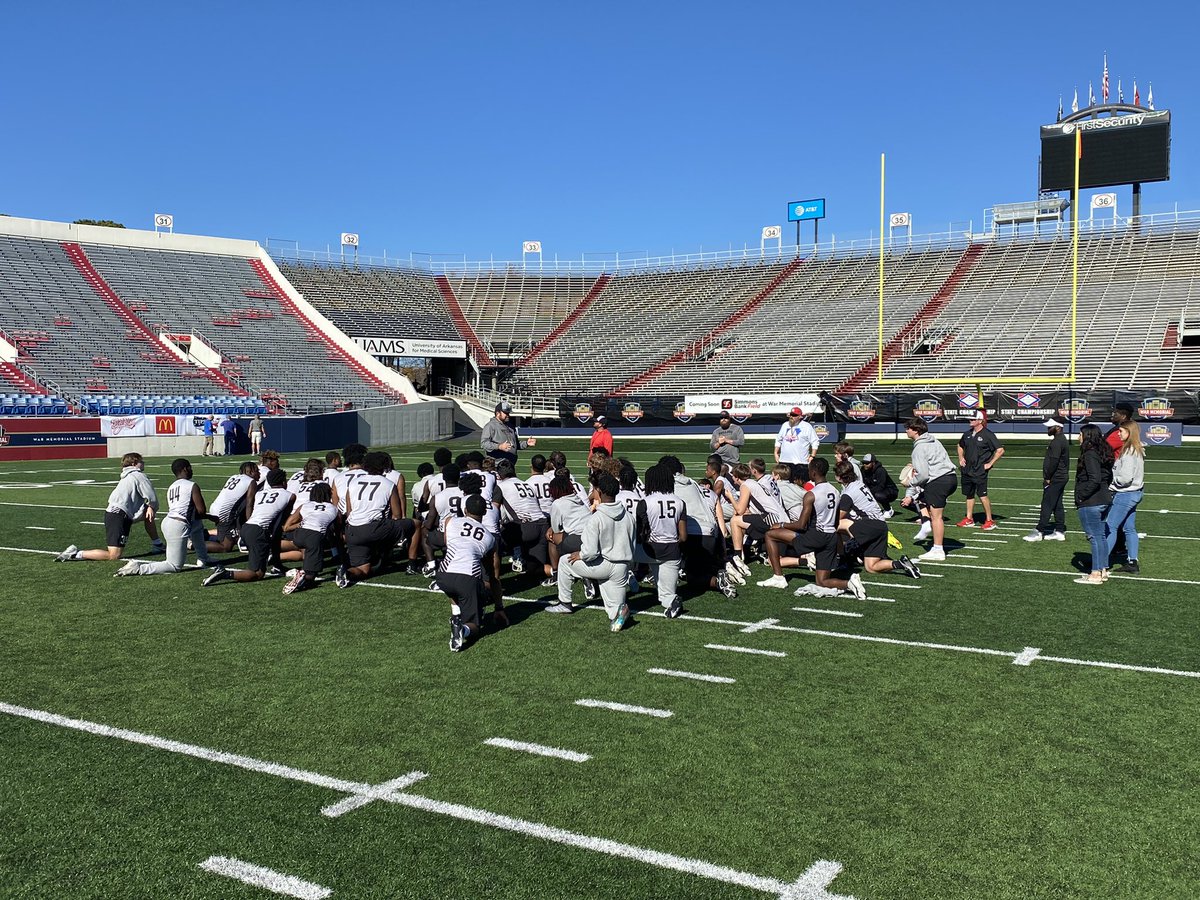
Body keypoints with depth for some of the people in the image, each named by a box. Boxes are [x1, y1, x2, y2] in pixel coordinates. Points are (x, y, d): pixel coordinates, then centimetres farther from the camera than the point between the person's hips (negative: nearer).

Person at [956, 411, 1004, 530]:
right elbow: (960, 446, 30)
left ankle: (989, 521, 0)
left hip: (980, 471, -7)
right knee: (969, 495, 14)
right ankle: (969, 519, 24)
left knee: (982, 496, -10)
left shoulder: (987, 435, -12)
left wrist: (990, 464, -14)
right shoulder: (968, 433, 10)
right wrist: (961, 458, 16)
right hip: (967, 470, 7)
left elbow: (1000, 450, -15)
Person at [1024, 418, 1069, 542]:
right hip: (1061, 477, 11)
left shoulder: (1057, 442, -18)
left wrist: (1047, 477, -17)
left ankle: (1039, 532, -5)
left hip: (1054, 479, -11)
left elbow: (1053, 461, -24)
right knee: (1057, 505, 13)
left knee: (1047, 505, -7)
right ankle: (1060, 531, 17)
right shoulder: (1062, 440, 16)